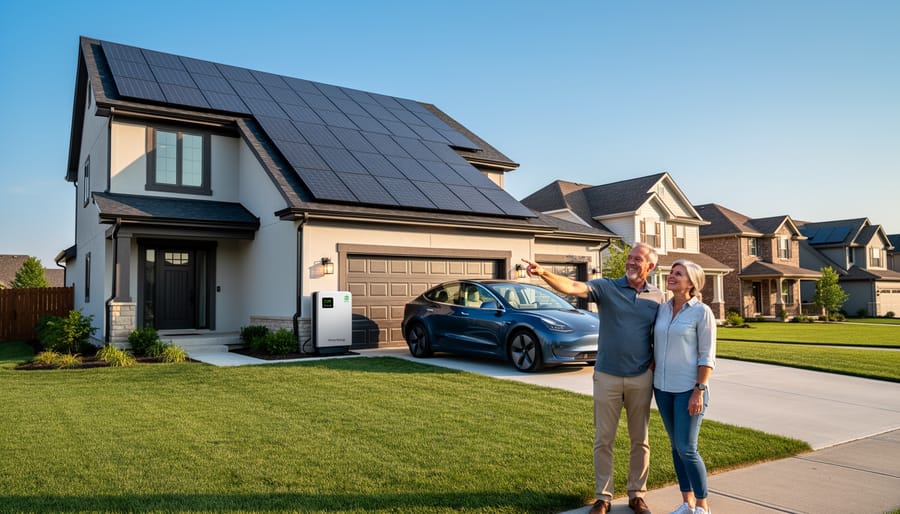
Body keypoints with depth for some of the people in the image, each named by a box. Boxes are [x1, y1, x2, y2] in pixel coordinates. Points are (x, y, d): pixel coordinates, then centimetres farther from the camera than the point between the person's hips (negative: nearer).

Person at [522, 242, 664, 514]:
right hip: (607, 377, -2)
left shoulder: (657, 297, 2)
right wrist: (543, 273, -39)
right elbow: (572, 287, -22)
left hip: (641, 379, 2)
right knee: (603, 440, 6)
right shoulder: (607, 287, -6)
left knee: (640, 440, 12)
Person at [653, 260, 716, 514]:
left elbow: (707, 356, -10)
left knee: (686, 449, -4)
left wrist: (699, 391, -15)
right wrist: (654, 381, 9)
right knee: (676, 446, 12)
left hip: (689, 388, -6)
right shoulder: (662, 309, 6)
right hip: (663, 387, 6)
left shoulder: (702, 312, -9)